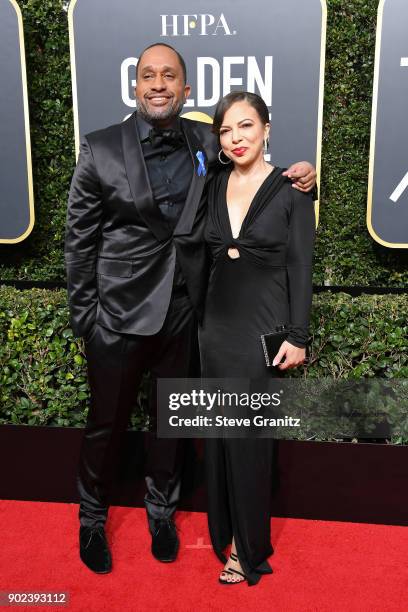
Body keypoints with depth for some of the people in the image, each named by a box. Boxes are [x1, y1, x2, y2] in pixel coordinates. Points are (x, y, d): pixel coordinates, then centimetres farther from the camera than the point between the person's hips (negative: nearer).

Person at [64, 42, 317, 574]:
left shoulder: (206, 144, 1)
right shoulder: (101, 148, -7)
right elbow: (79, 240, -4)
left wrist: (293, 174, -5)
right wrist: (83, 319, -5)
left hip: (182, 311, 3)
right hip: (120, 312, -2)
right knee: (106, 423, 13)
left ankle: (161, 510, 44)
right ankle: (92, 518, 39)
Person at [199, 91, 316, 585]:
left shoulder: (291, 189, -6)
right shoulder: (215, 186, 7)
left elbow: (300, 267, -7)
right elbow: (210, 256, 11)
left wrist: (297, 336, -11)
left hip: (263, 326, -5)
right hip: (217, 323, 5)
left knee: (250, 438, 3)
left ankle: (250, 548, 22)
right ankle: (227, 528, 34)